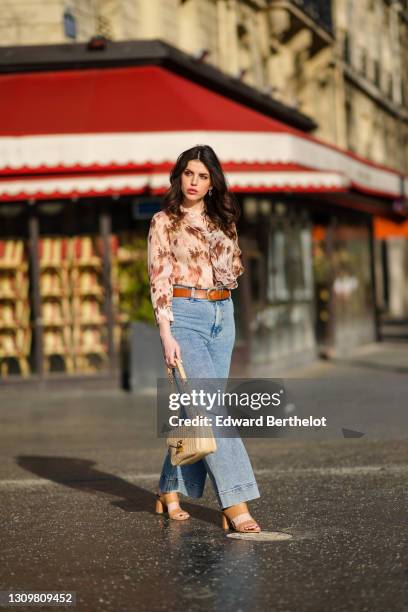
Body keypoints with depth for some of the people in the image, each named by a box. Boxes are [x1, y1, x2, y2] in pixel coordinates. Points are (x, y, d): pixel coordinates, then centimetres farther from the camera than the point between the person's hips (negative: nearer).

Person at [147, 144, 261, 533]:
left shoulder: (222, 221, 15)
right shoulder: (164, 222, -1)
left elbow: (235, 267, 27)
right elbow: (159, 280, -7)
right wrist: (166, 334, -15)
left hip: (222, 315, 6)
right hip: (185, 315, -6)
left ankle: (169, 492, 18)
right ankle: (235, 504, -17)